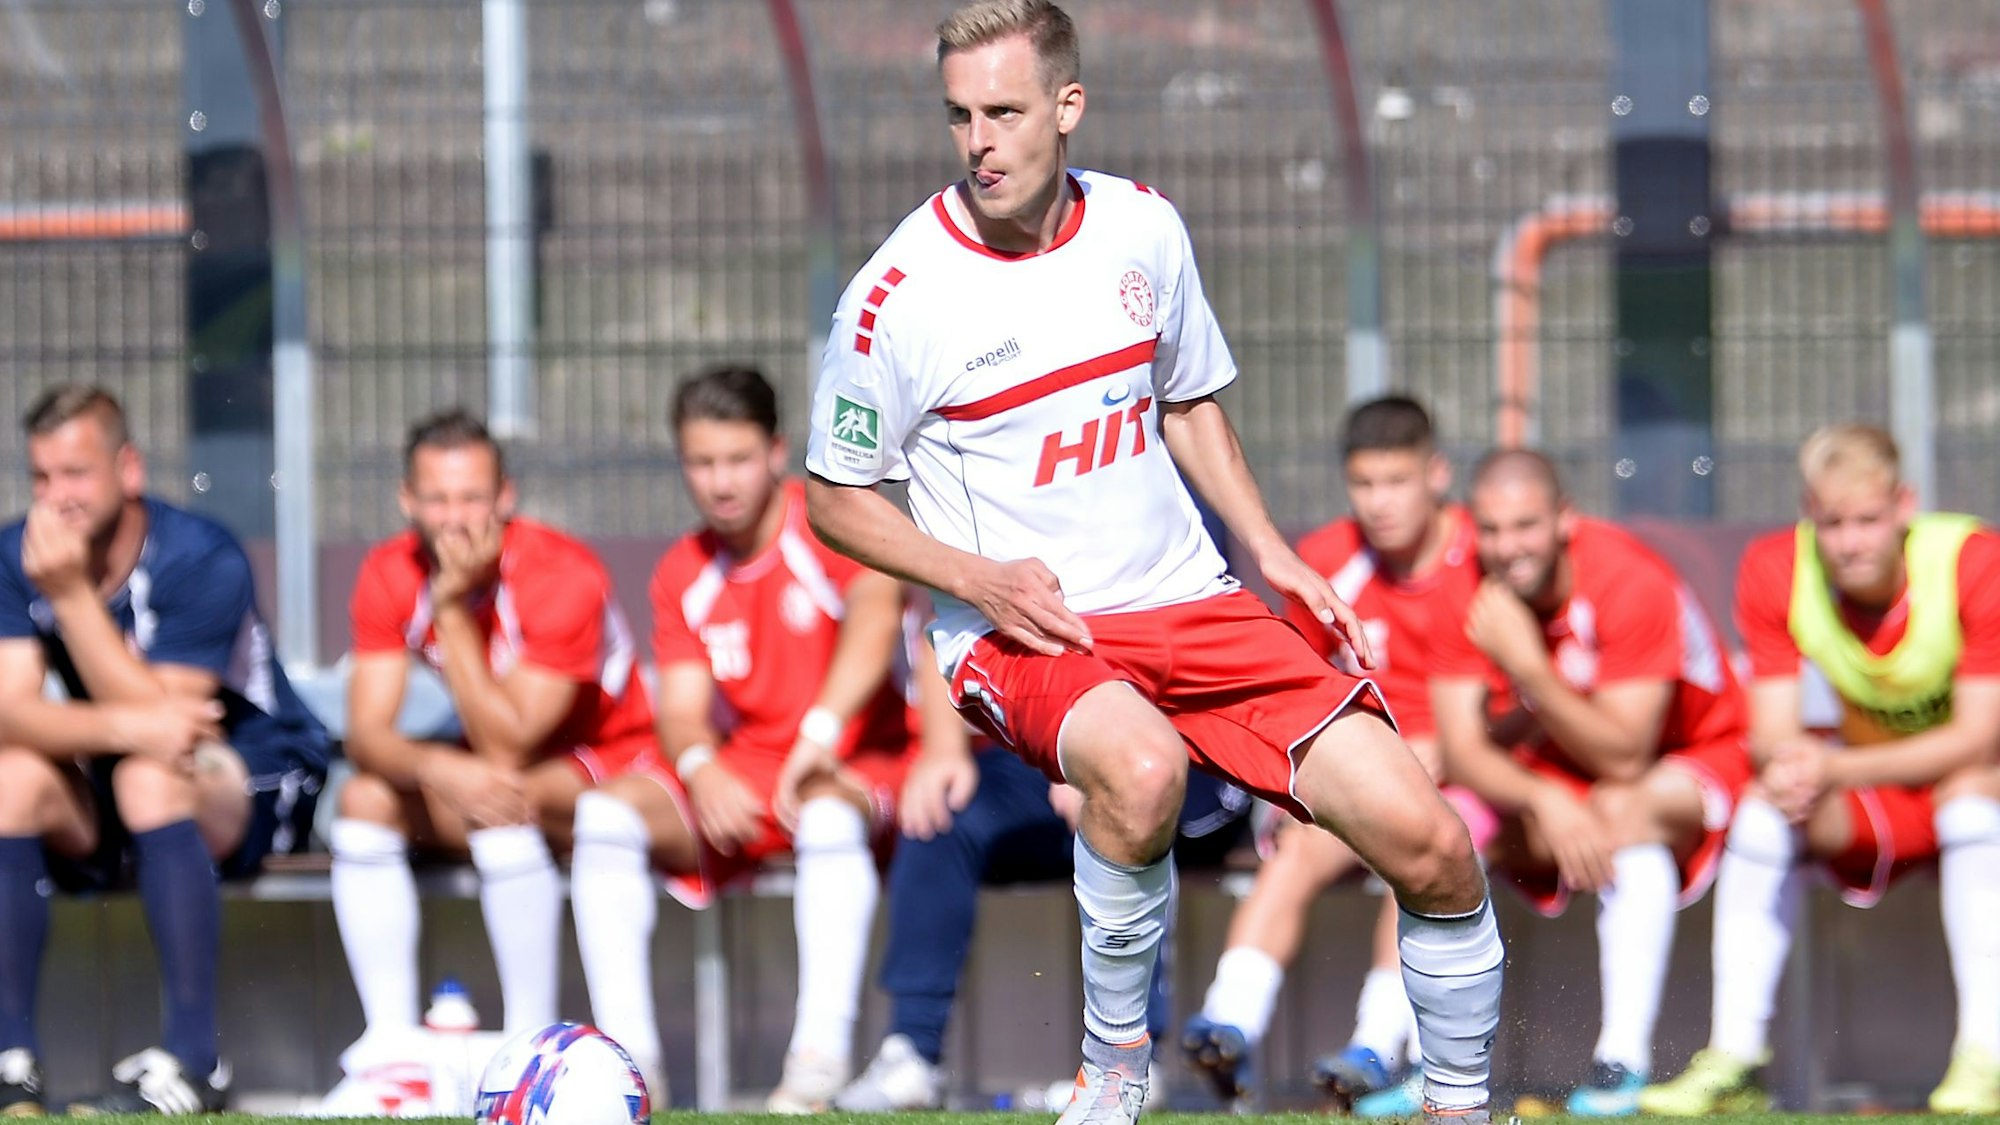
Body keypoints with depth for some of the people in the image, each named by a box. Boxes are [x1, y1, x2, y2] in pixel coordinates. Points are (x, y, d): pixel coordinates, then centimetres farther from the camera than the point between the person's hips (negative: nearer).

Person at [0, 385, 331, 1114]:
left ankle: (192, 1064, -34)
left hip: (254, 789, -4)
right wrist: (125, 726, -39)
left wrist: (72, 592, -35)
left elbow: (157, 712, -30)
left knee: (150, 777, -36)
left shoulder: (202, 561, -21)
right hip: (102, 802, 4)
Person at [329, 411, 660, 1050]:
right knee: (365, 800, -16)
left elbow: (507, 748, -28)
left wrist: (454, 610, -32)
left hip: (607, 765, -6)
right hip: (482, 763, 6)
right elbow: (367, 734, -15)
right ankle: (390, 1039, -16)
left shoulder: (562, 578, -25)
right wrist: (437, 767, -38)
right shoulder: (391, 576, -9)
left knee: (503, 803, -35)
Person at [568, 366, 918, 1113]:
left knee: (829, 812, -40)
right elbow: (682, 709, 0)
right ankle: (627, 1048, -24)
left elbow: (876, 611, -28)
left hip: (864, 769, -5)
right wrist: (699, 769, -24)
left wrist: (822, 729, -42)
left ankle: (822, 1054, -42)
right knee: (608, 810, -19)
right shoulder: (685, 575, 8)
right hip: (740, 778, 5)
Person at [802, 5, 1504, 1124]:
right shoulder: (899, 296, -10)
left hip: (1189, 602, 4)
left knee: (1429, 844, -12)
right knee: (1140, 768, -40)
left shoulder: (1144, 228, 3)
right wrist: (977, 578, -14)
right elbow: (838, 498, 2)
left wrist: (1272, 552, 8)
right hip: (1017, 636, -4)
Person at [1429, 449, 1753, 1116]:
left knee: (1624, 811, -38)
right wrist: (1545, 803, -37)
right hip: (1560, 778, 5)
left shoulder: (1631, 585, -28)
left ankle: (1623, 1061, -40)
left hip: (1694, 763, -5)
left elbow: (1624, 759, -30)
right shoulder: (1470, 599, -13)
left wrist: (1527, 667, -39)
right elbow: (1462, 750, -18)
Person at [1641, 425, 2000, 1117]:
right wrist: (1786, 765, -40)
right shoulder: (1775, 573, -14)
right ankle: (1734, 1055, -20)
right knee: (1769, 806, -24)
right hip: (1870, 805, 3)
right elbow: (1771, 733, -13)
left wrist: (1835, 769, -38)